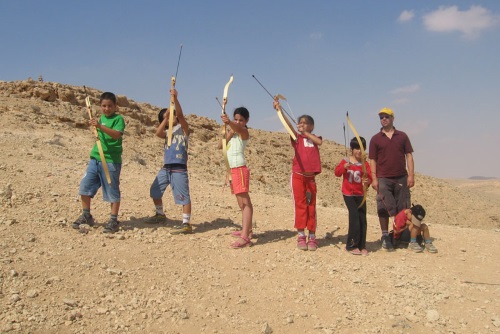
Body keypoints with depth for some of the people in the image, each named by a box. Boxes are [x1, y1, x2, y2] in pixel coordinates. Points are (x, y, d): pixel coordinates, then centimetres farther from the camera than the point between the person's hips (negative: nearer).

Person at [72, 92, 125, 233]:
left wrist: (100, 126, -34)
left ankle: (113, 220, 7)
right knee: (85, 186, 6)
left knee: (112, 191, -2)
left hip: (111, 160, -7)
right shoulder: (101, 118, 16)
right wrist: (94, 125, 16)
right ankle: (86, 215, 20)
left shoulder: (118, 119, -6)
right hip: (95, 158, 7)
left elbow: (116, 134, -26)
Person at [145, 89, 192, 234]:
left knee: (183, 195, -9)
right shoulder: (167, 132, 15)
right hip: (166, 167, 8)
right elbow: (158, 132, -8)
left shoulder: (183, 128, 1)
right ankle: (160, 214, 37)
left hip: (179, 168, -7)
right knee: (155, 190, 18)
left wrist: (175, 98, -27)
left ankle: (186, 223, -8)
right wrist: (166, 117, -8)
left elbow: (180, 114, -17)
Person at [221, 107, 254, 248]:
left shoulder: (244, 131, -6)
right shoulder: (232, 131, 20)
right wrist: (228, 134, -4)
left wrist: (229, 122, -53)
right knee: (242, 202, 17)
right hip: (233, 170, 9)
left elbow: (238, 127, -31)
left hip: (240, 169, -9)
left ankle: (245, 237, -24)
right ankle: (247, 230, 30)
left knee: (244, 202, -16)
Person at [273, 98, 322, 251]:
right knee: (300, 206, -1)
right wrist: (278, 108, -25)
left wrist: (306, 133, -8)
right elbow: (287, 124, -11)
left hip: (311, 177, 2)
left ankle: (312, 237, 10)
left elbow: (320, 142, -13)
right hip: (298, 176, -2)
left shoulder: (315, 138, 12)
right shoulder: (296, 137, 5)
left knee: (311, 207, 5)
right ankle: (301, 237, 5)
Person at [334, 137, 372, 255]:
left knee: (362, 219, 3)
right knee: (354, 217, -10)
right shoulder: (345, 161, 0)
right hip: (348, 194, -3)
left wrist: (367, 181, -30)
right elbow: (337, 172, -6)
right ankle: (352, 245, 0)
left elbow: (369, 177, -7)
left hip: (360, 194, 3)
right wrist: (344, 167, -24)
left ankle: (362, 246, 14)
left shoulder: (365, 164, 2)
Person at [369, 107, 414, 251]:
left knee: (403, 209, 5)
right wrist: (374, 179, -6)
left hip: (401, 178, 1)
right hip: (383, 179, -1)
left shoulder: (402, 136, 9)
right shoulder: (375, 139, 6)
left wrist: (411, 175, -3)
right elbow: (372, 160, 3)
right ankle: (385, 237, 9)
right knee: (384, 209, 0)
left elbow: (409, 156, 6)